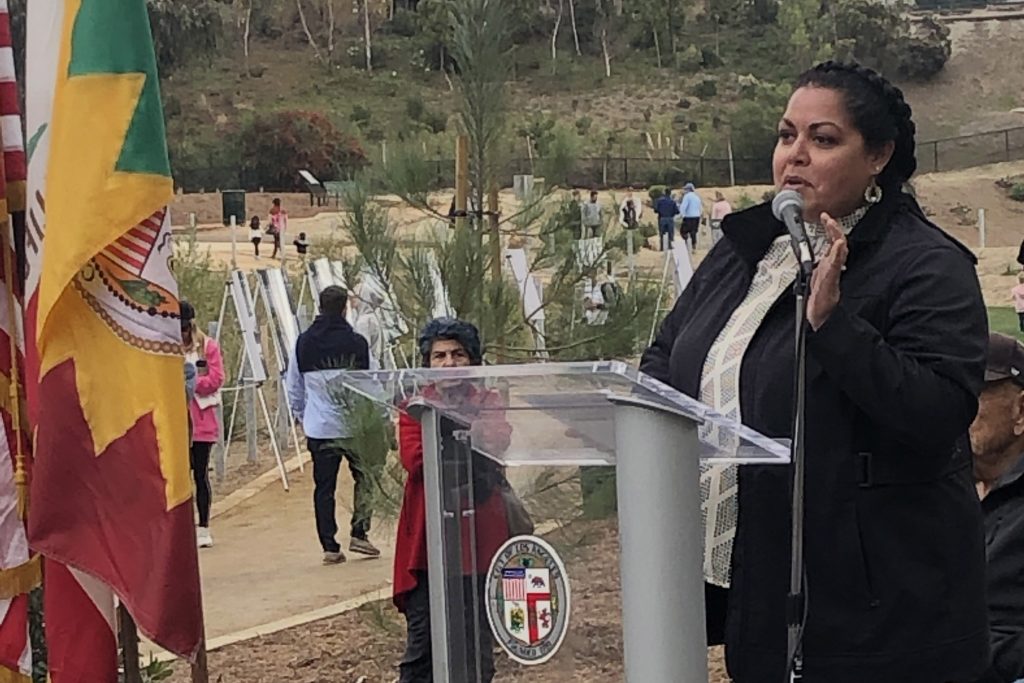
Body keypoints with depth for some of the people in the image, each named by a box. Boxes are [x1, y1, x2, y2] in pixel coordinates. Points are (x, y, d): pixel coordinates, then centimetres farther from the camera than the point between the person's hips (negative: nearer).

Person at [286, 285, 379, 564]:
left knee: (323, 487, 7)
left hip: (318, 428, 3)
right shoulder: (356, 343, -7)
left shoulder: (303, 343, 3)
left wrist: (302, 416, 25)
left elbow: (293, 387, 12)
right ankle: (359, 533, 6)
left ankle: (329, 546, 7)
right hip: (354, 425, -2)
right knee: (365, 477, 15)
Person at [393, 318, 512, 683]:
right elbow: (413, 457, -9)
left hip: (478, 536, 0)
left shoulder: (489, 402, 10)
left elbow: (499, 442, -12)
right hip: (427, 536, 0)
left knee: (476, 641, 5)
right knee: (421, 641, 0)